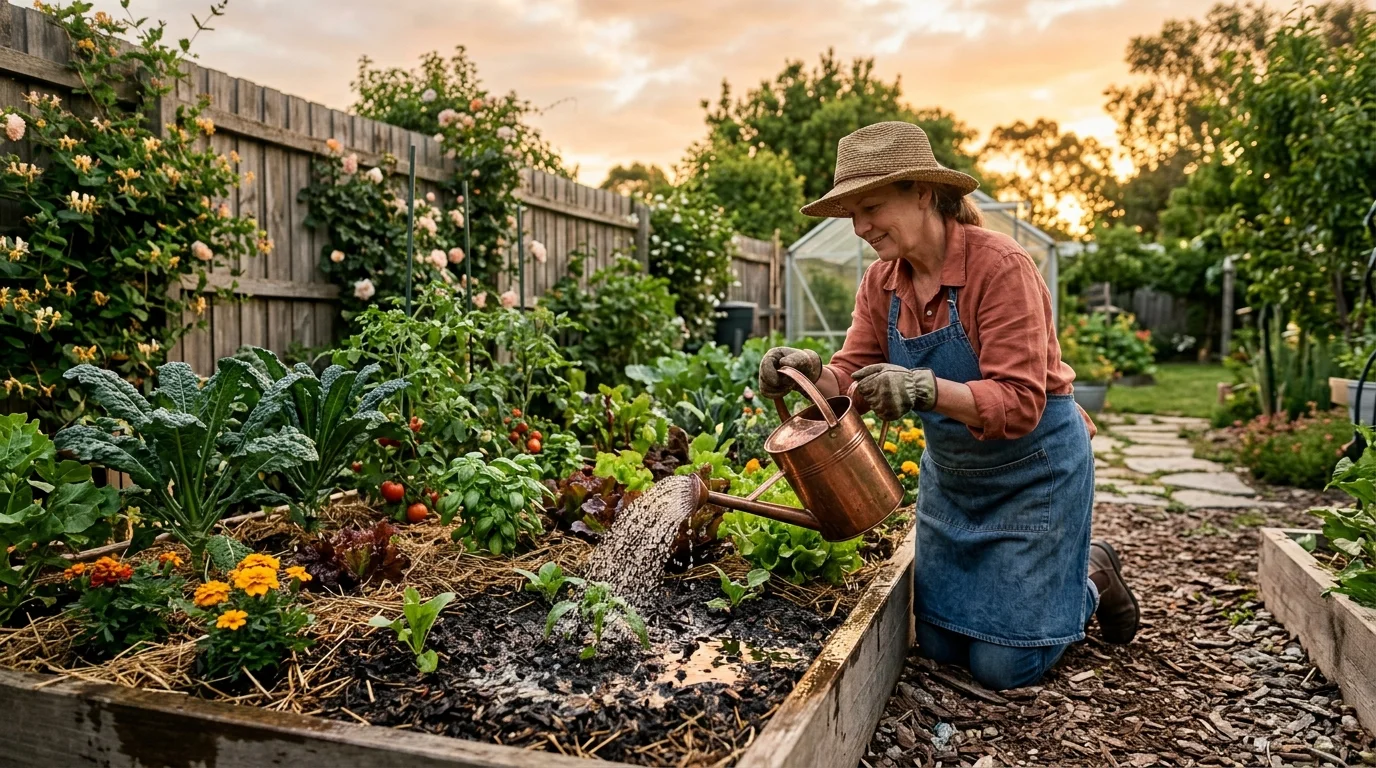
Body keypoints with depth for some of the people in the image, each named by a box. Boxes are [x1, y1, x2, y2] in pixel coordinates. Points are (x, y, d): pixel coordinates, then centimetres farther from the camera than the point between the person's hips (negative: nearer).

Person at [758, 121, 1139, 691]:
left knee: (1003, 666, -1)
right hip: (950, 473, 6)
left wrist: (927, 389, -47)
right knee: (940, 646, 13)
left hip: (1034, 469, -6)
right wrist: (808, 372, -30)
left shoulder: (1001, 266, -25)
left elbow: (1020, 403, -30)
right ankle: (1040, 573, 37)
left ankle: (1090, 579, 26)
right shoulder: (881, 282, -6)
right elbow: (852, 375, -8)